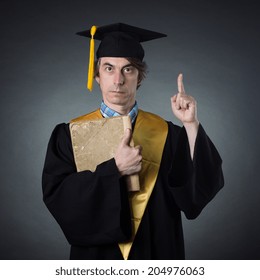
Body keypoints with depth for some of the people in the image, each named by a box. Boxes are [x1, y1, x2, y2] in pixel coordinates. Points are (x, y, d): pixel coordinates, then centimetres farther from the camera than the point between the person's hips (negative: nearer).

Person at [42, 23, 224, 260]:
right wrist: (114, 169, -24)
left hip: (156, 254, 1)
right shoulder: (70, 135, -6)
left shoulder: (165, 134, -6)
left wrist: (191, 125, -25)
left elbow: (199, 191, -17)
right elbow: (55, 195, -17)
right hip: (95, 253, -1)